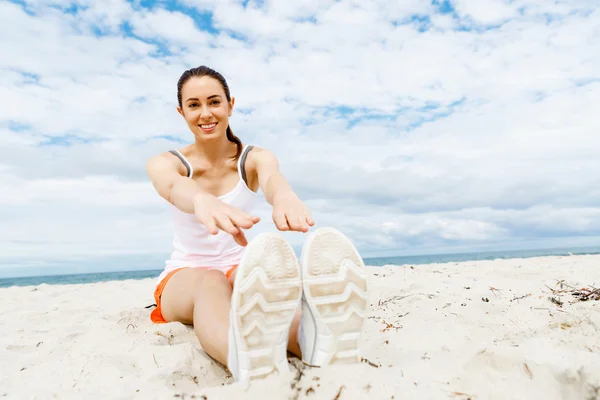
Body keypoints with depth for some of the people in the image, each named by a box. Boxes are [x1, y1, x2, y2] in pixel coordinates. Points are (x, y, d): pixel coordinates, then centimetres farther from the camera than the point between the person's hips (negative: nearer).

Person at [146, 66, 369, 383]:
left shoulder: (253, 158, -4)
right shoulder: (165, 163, -6)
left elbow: (271, 177, -31)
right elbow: (173, 186, -34)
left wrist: (283, 195, -59)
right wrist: (202, 201, -61)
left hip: (238, 270, 1)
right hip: (184, 277, 0)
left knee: (259, 280, -37)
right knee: (209, 284, -39)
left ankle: (315, 339, -69)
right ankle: (249, 359, -71)